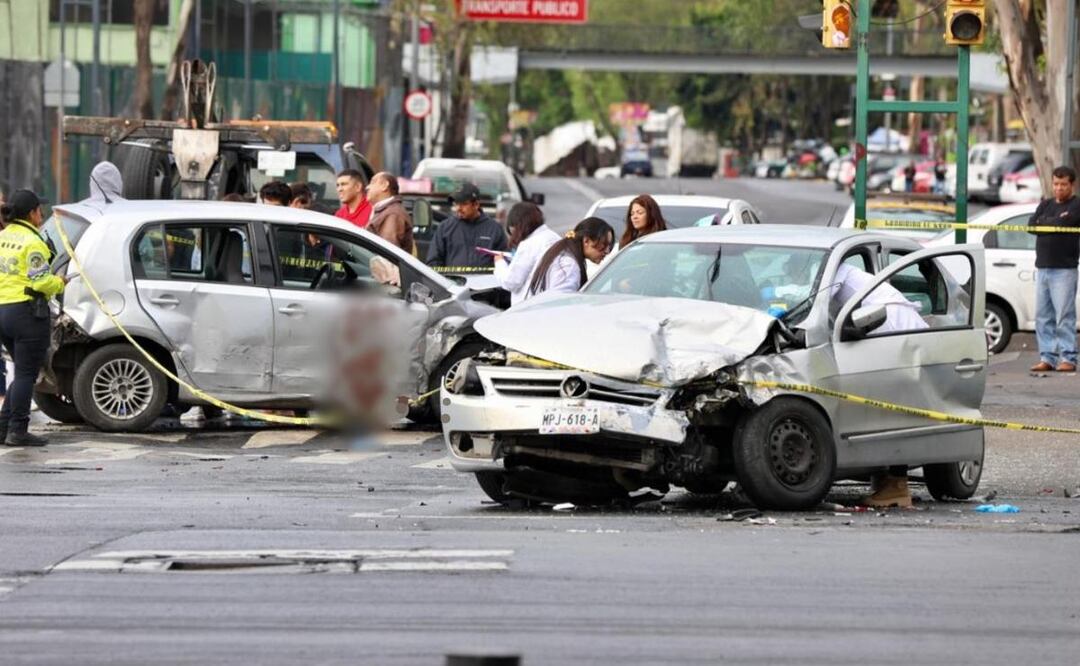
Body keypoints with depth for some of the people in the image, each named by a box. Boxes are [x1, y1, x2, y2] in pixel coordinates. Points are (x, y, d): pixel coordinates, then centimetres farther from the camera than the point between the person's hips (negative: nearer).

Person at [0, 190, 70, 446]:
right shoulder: (32, 242, -12)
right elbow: (40, 281, -17)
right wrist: (60, 283, 2)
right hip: (27, 311, -8)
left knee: (24, 373, 17)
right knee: (26, 374, -2)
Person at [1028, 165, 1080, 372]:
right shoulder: (1046, 205, 18)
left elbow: (1063, 224, -15)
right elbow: (1031, 226, 5)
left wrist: (1043, 222, 0)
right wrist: (1054, 222, -6)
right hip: (1042, 268, 6)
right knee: (1043, 316, 4)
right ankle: (1047, 358, 7)